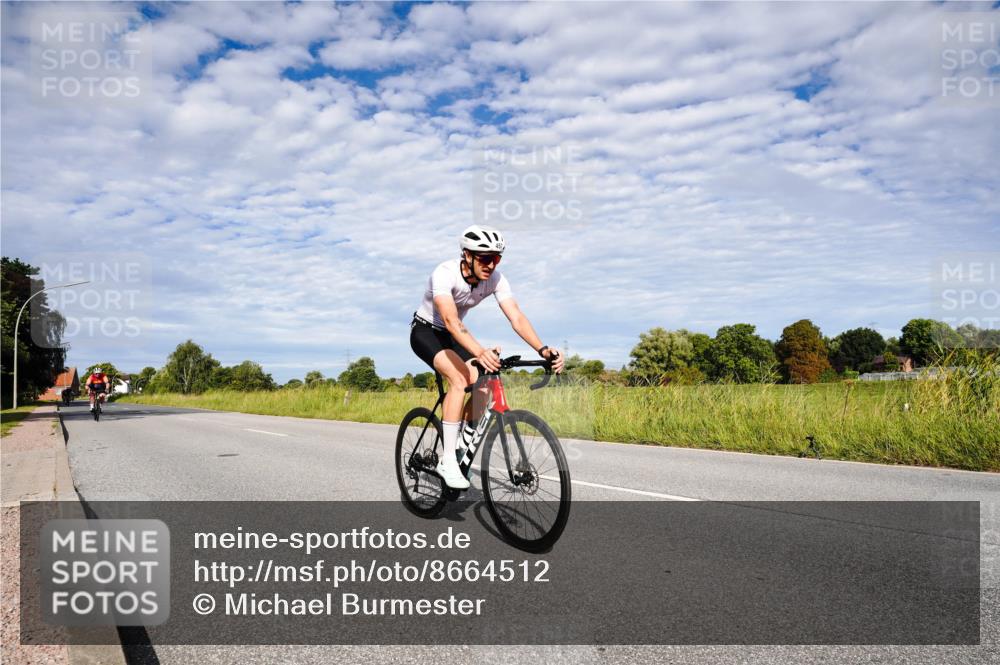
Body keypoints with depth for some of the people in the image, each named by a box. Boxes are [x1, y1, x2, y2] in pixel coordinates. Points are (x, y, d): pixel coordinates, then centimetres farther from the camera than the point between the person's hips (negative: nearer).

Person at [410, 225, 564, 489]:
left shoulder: (496, 279, -18)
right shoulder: (444, 274, -33)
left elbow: (517, 318, -26)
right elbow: (451, 320, -46)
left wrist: (543, 349, -43)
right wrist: (480, 352, -62)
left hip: (452, 336, 6)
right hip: (425, 331, -6)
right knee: (460, 379, -30)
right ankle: (448, 461, -23)